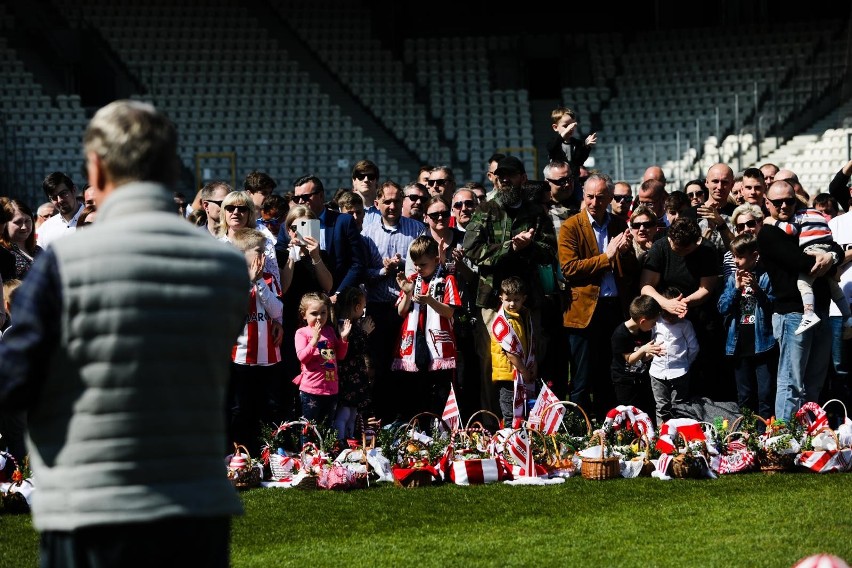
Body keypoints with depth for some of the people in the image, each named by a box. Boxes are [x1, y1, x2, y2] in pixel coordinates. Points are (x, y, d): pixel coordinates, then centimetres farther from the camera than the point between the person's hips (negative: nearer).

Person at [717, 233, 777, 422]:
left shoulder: (766, 277, -5)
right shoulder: (733, 279, 9)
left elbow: (775, 306, -9)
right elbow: (723, 308, 3)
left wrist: (757, 290, -21)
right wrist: (736, 289, -11)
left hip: (763, 344, -5)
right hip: (740, 346, 5)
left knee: (766, 395, -4)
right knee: (744, 398, 14)